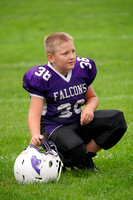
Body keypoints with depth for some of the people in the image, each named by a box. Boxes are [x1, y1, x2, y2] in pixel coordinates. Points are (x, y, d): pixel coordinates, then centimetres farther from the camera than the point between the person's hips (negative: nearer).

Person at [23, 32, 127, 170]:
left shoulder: (83, 69, 2)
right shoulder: (42, 78, -15)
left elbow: (92, 97, 18)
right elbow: (34, 113, -19)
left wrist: (89, 107, -7)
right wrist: (35, 136, -39)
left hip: (79, 122, 6)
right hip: (54, 127, -6)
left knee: (117, 119, -14)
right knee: (74, 148, -38)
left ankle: (87, 156, -3)